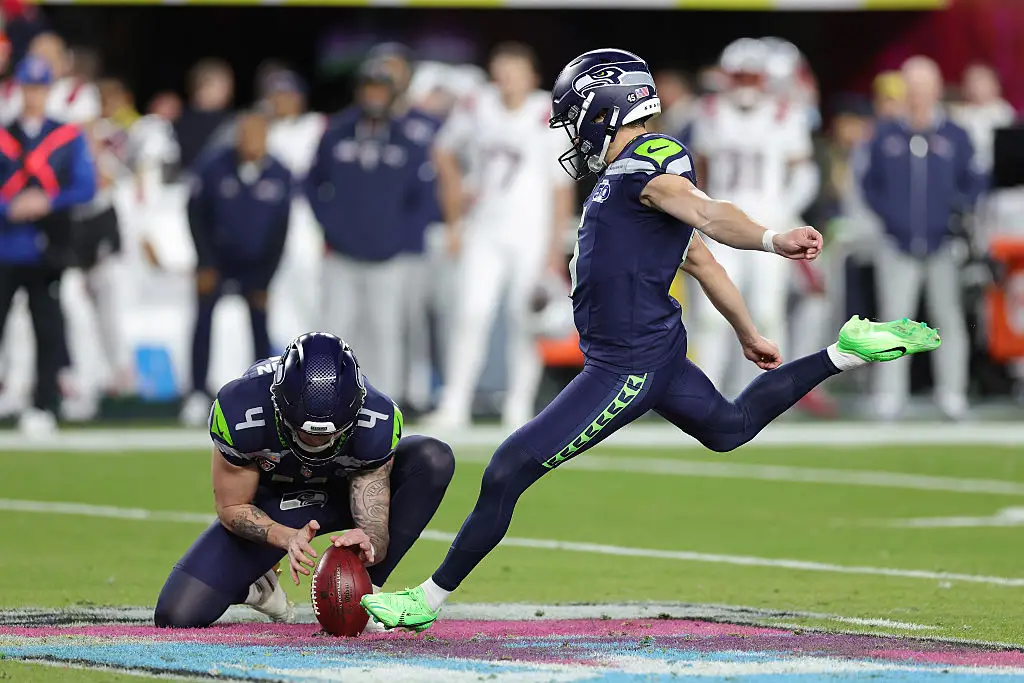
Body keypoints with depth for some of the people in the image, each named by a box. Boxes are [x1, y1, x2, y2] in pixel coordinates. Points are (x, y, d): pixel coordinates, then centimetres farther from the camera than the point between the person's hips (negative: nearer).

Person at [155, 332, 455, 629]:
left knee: (434, 459, -28)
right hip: (270, 506, -1)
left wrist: (369, 546, -53)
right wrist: (287, 538, -39)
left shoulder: (376, 422, -32)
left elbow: (376, 532, -27)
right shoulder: (240, 412, -34)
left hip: (344, 494, 1)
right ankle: (257, 586, 15)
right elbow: (232, 507, -20)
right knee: (177, 616, -19)